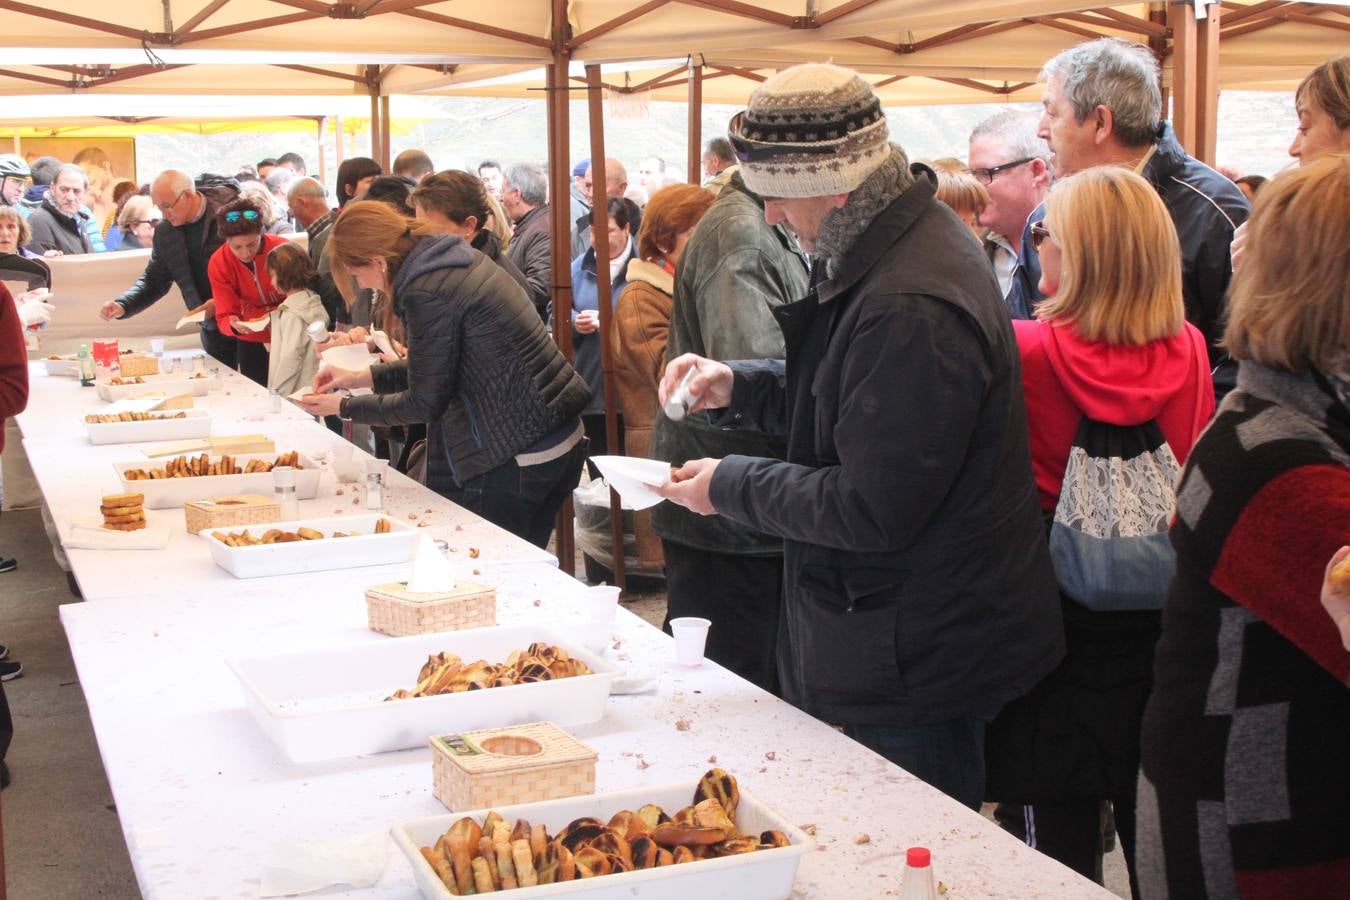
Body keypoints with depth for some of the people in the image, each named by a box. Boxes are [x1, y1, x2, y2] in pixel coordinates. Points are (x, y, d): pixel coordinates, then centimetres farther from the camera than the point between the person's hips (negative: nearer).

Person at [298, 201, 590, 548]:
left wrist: (344, 407, 1)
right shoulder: (460, 258, 9)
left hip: (517, 460, -9)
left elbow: (426, 401, -10)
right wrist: (360, 377, 19)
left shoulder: (426, 292, -19)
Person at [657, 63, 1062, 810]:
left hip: (919, 664, -10)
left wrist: (730, 487, -14)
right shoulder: (879, 251, 6)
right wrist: (737, 386, 6)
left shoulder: (913, 309, -28)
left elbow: (875, 510, -26)